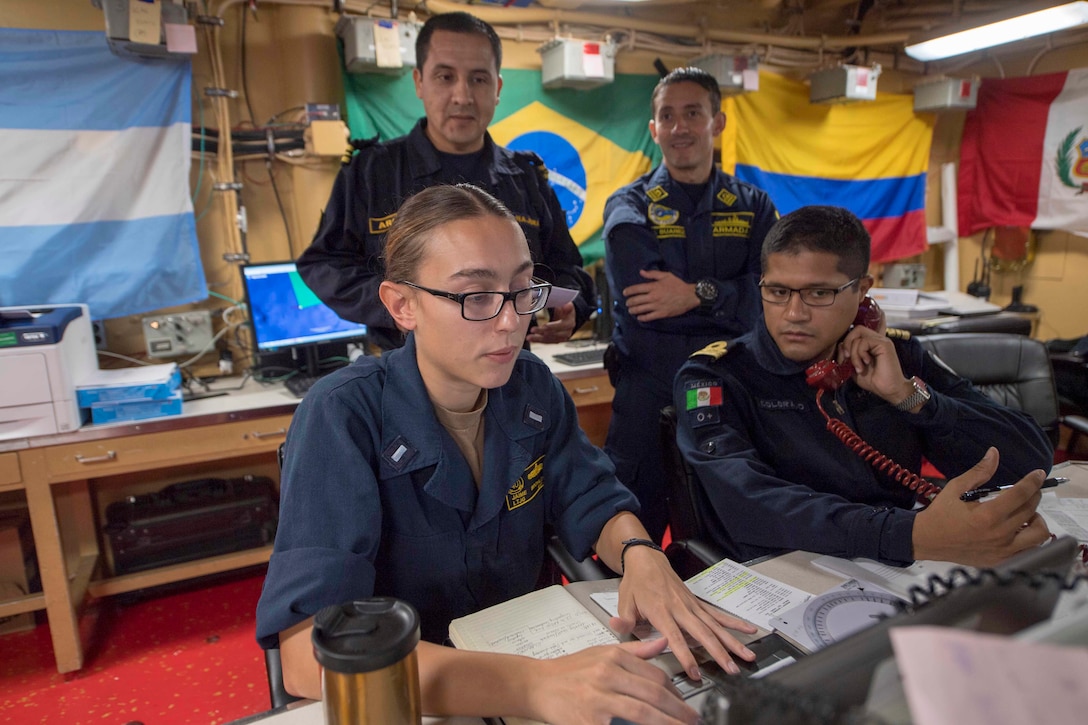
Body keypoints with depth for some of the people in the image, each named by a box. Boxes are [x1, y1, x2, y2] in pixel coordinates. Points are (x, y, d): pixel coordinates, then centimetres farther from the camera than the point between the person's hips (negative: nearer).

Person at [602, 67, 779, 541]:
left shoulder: (753, 208, 9)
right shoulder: (629, 208, 1)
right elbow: (638, 302, -16)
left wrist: (697, 295, -21)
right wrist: (729, 296, -13)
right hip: (647, 397, -2)